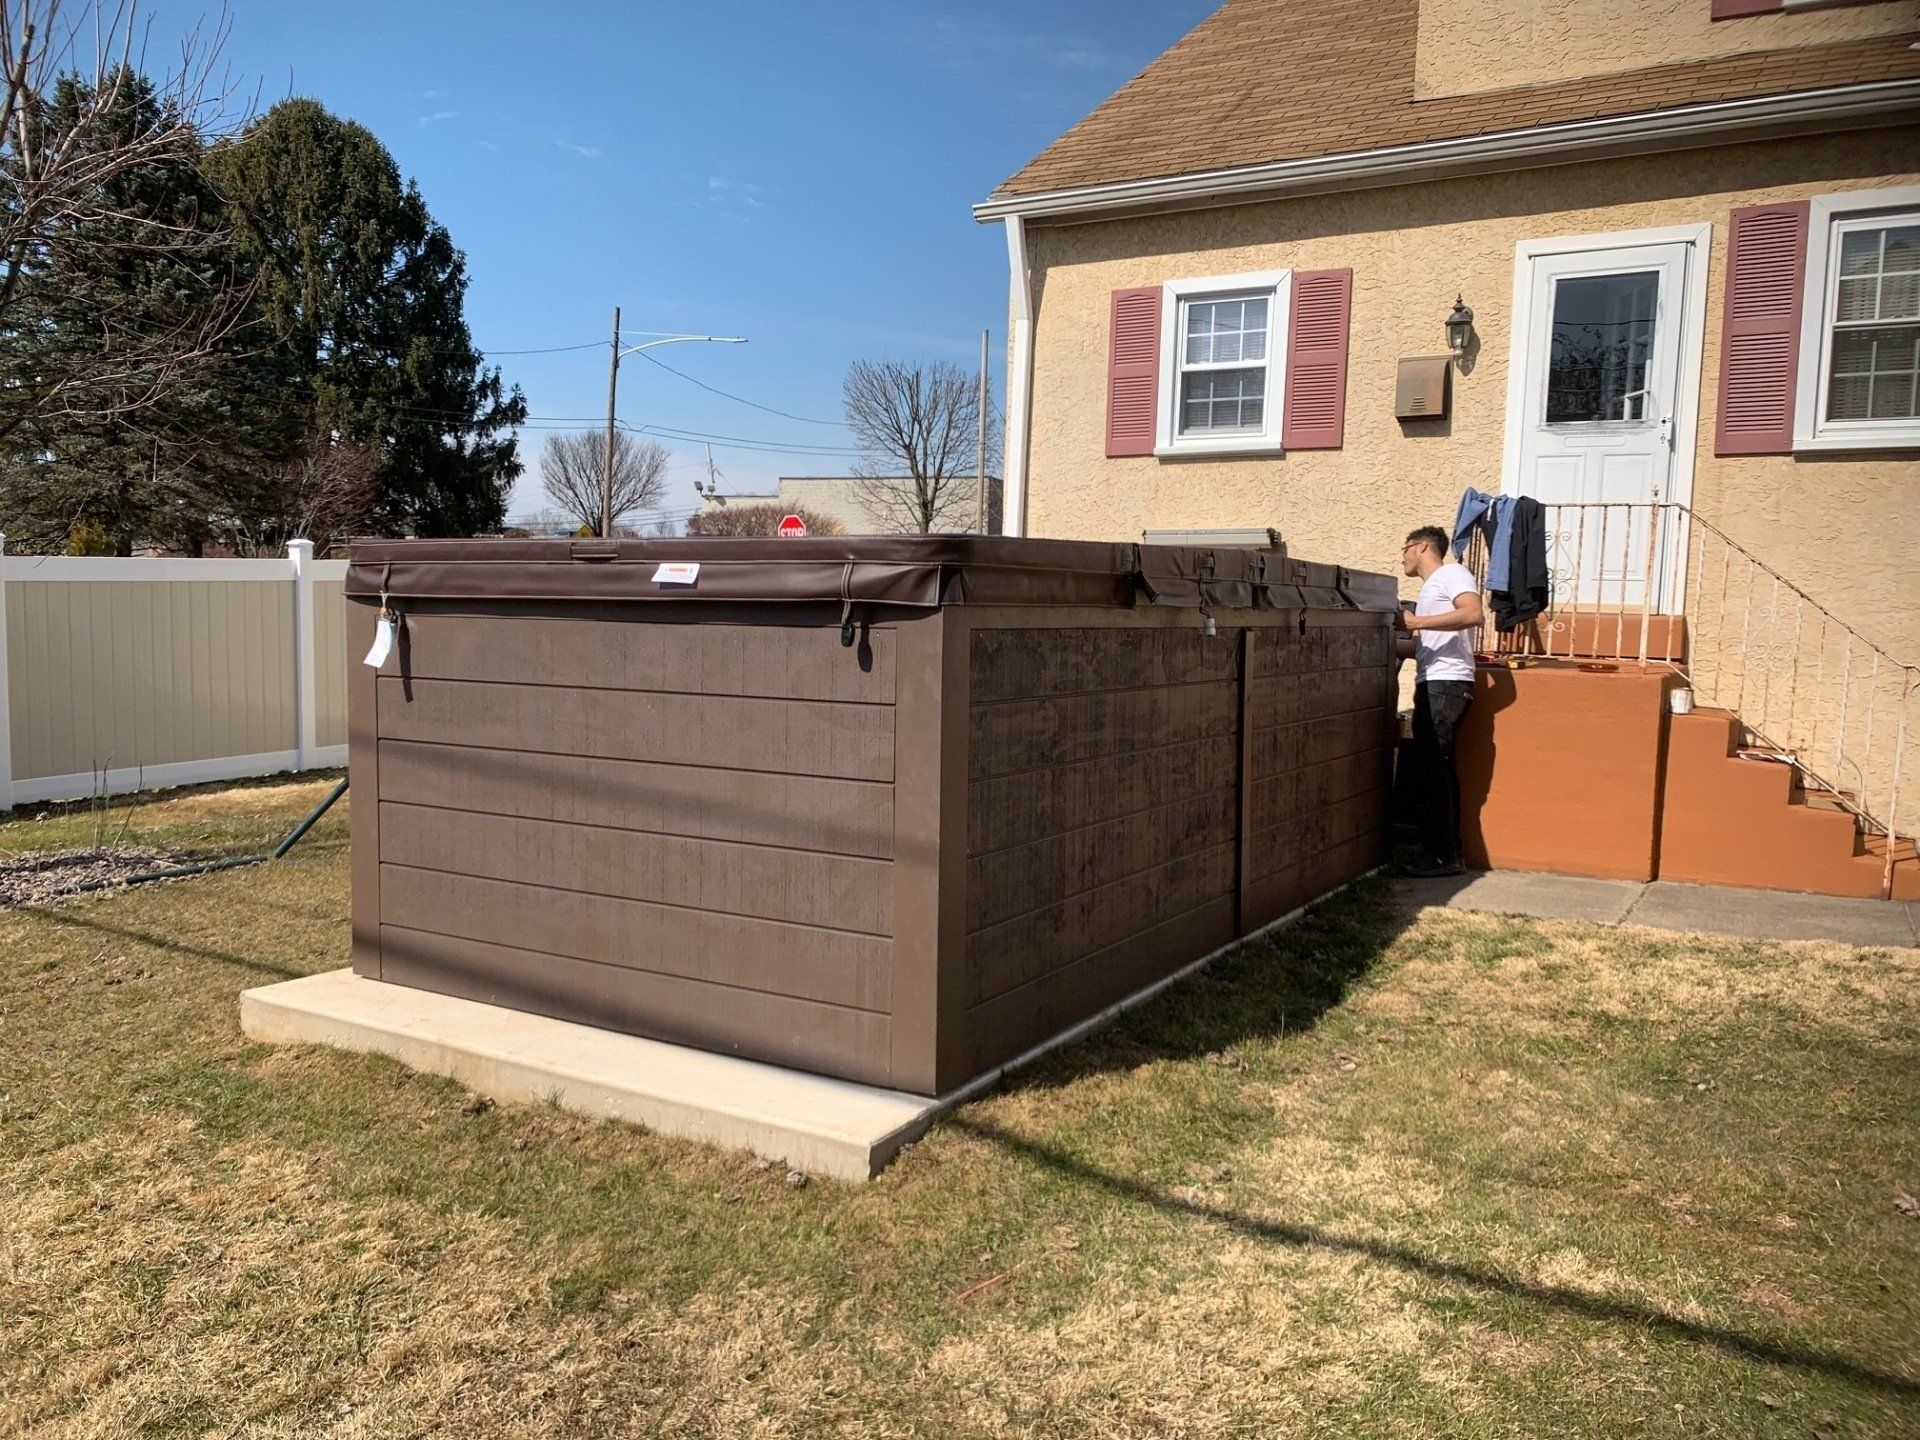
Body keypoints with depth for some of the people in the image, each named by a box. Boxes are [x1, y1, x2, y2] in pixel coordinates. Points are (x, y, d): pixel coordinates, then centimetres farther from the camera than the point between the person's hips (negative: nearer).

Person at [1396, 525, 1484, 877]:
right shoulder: (1430, 588, 26)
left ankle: (1441, 856, -7)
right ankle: (1447, 852, 16)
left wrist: (1416, 622, -21)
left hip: (1447, 683, -10)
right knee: (1438, 769, 11)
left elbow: (1474, 613, -20)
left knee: (1430, 770, -11)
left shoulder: (1452, 573, -2)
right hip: (1432, 685, 10)